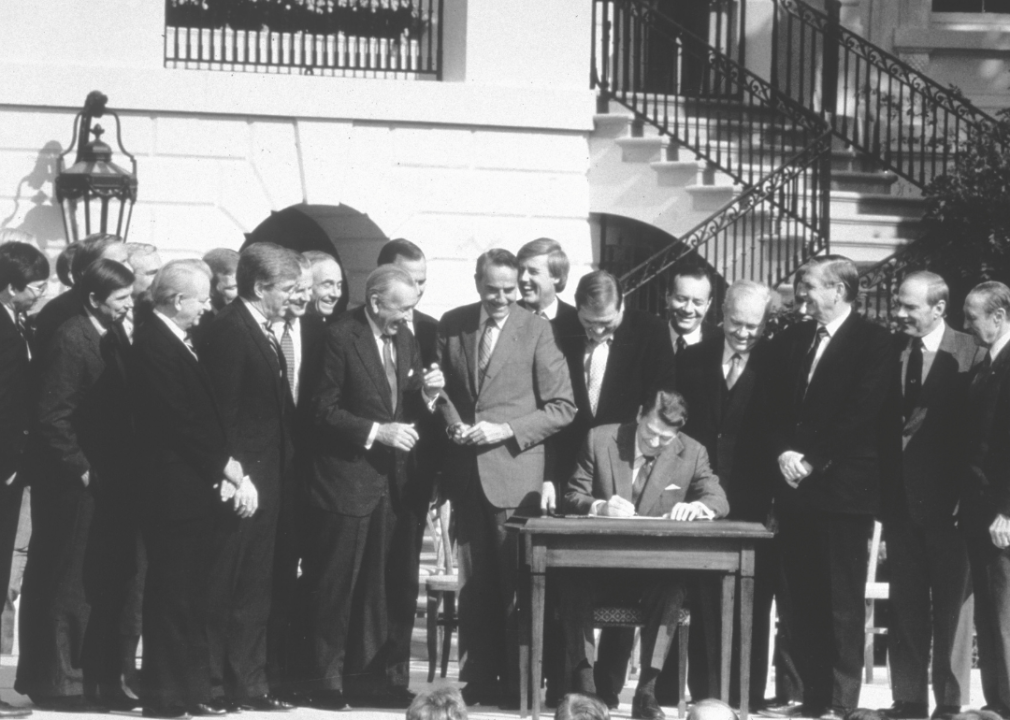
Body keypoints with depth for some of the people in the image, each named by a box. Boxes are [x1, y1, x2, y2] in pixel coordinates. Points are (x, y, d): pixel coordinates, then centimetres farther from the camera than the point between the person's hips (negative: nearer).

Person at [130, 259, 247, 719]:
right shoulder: (153, 345, -14)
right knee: (171, 594, -5)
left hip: (196, 488, 9)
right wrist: (223, 464, -11)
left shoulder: (179, 343, 16)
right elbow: (178, 421, -18)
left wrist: (227, 465, 4)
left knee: (190, 597, 11)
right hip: (173, 488, -9)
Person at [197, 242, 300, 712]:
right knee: (226, 592, -3)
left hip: (266, 479, 9)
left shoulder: (264, 334, 15)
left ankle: (249, 686, 17)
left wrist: (280, 472, 11)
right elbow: (223, 414, -18)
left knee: (256, 591, 12)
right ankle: (217, 686, 2)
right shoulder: (228, 332, -13)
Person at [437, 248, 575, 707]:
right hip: (465, 471, 4)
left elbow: (562, 407, -4)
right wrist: (452, 421, -2)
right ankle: (477, 678, 12)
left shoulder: (535, 330, -4)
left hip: (514, 470, -3)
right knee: (473, 582, 7)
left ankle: (518, 682, 2)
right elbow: (440, 386, 18)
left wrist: (505, 430, -13)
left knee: (515, 580, -3)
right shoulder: (453, 326, 6)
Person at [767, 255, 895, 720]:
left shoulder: (873, 341, -2)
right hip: (796, 488, 5)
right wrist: (784, 452, -4)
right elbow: (775, 407, 14)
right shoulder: (790, 341, 16)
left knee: (842, 603, -4)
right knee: (803, 602, 4)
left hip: (843, 489, -5)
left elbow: (861, 414, -10)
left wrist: (813, 460, -12)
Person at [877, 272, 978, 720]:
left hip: (949, 499, -4)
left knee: (952, 604, 4)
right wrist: (882, 490, -2)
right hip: (902, 498, 4)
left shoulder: (970, 354, -8)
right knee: (905, 605, 9)